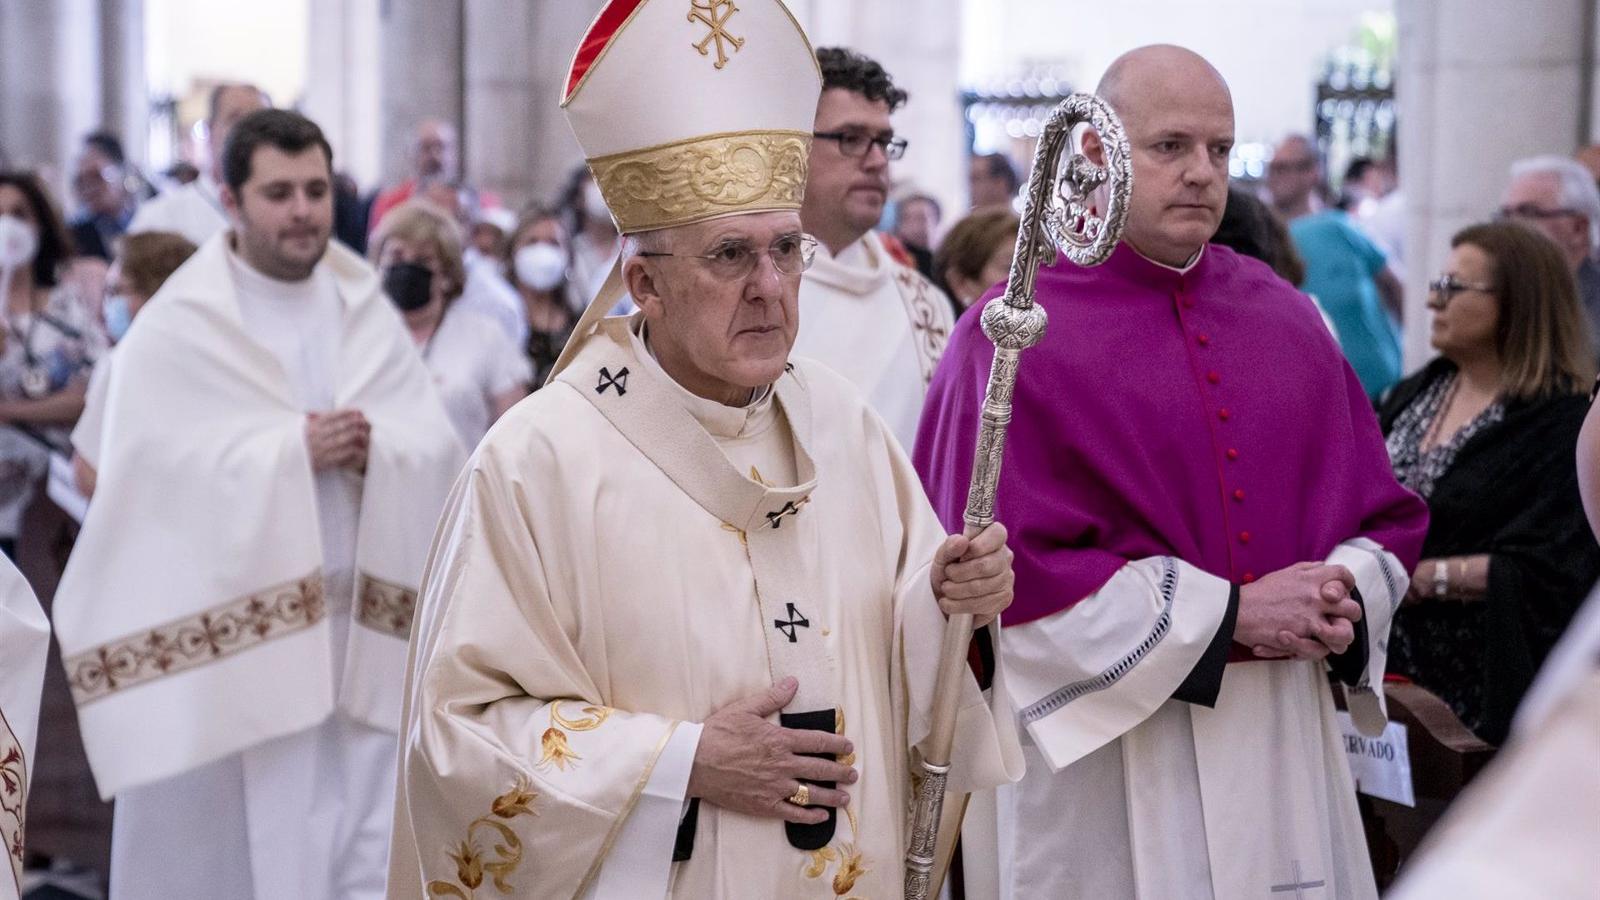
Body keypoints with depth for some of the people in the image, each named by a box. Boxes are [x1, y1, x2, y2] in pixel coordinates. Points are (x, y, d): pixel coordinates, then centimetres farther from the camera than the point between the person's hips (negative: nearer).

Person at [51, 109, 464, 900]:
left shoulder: (367, 310, 9)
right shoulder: (177, 327, -5)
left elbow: (438, 446, 3)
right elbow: (165, 468, -15)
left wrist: (374, 449, -17)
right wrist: (292, 450, -21)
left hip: (353, 623, 4)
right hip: (230, 633, -4)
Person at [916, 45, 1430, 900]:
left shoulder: (1287, 319, 9)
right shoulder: (1012, 339, -7)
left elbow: (1386, 518, 12)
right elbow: (1007, 569, -13)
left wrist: (1344, 595, -11)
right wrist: (1228, 613, -14)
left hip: (1288, 746, 5)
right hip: (1106, 742, -4)